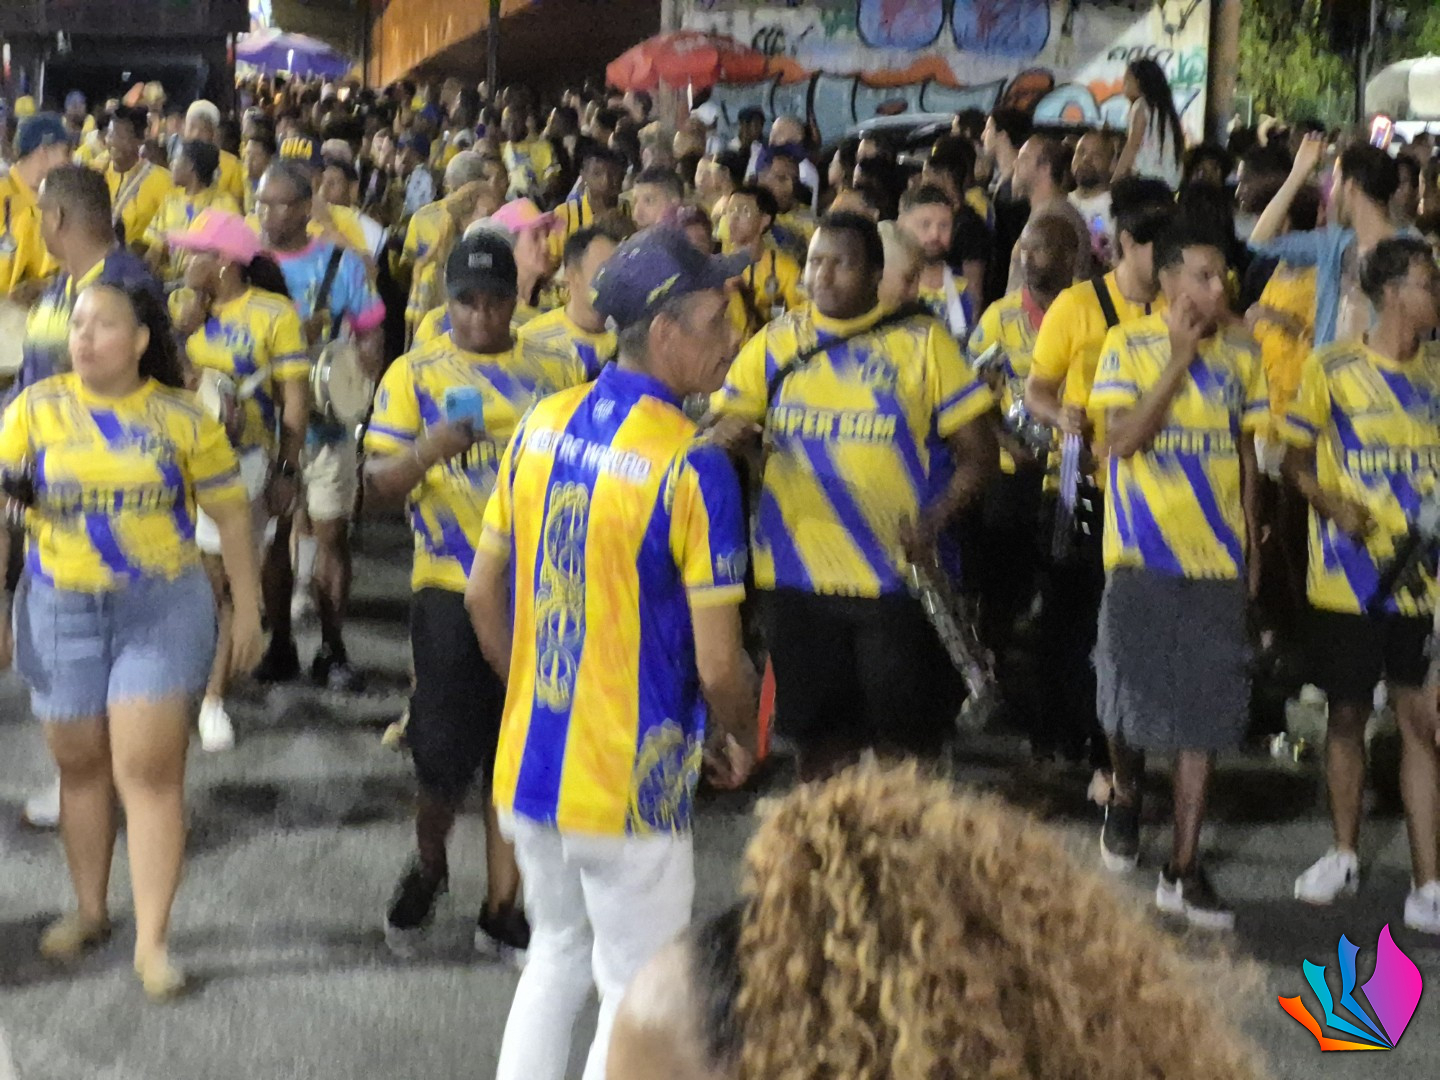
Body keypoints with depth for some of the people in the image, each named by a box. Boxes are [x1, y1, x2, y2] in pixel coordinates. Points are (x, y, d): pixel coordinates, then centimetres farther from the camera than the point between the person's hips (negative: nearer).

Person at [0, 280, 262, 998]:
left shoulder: (182, 419, -3)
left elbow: (231, 515, 3)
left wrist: (248, 609, 3)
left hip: (163, 611, -2)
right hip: (59, 611, 2)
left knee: (148, 771, -7)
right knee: (80, 764, 13)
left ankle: (153, 939, -1)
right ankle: (89, 910, 32)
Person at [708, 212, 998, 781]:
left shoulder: (922, 342, 1)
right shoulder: (773, 344, 8)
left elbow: (978, 452, 0)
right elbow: (719, 430, 6)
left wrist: (933, 521, -16)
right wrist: (730, 433, -19)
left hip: (898, 579, -2)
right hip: (798, 578, 2)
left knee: (906, 735, 4)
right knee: (818, 733, 10)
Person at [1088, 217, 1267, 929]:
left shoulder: (1240, 356, 7)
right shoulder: (1128, 346, -4)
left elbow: (1246, 455, 14)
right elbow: (1123, 438, -15)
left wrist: (1252, 545, 11)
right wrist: (1179, 358, -16)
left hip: (1216, 558, 3)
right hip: (1141, 555, -3)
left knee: (1208, 712, 0)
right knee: (1131, 695, 2)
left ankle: (1183, 870, 7)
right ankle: (1125, 797, 35)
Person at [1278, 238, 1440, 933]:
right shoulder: (1331, 370, -3)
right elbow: (1295, 460, 2)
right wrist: (1331, 504, -16)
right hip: (1349, 576, -1)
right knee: (1347, 714, 12)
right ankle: (1344, 854, 31)